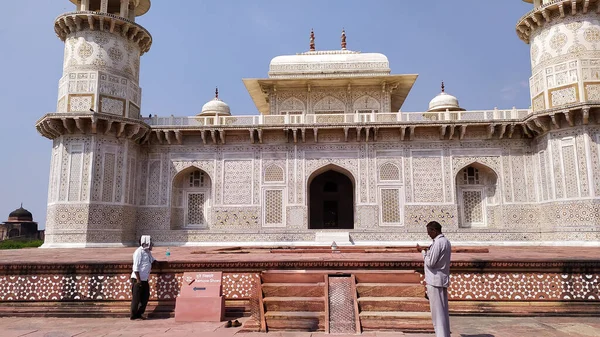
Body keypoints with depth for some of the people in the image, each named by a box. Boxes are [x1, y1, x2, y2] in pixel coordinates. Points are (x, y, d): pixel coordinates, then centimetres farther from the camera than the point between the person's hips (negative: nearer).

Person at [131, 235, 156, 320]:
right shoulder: (139, 251, -15)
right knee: (136, 298, 0)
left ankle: (139, 314, 22)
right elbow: (136, 267, -18)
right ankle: (133, 315, 11)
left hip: (144, 279, 9)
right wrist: (138, 280, -19)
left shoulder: (148, 252, 12)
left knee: (145, 297, 11)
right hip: (137, 279, -9)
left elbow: (152, 260, 30)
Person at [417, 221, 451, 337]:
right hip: (443, 279, 10)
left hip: (435, 281, -10)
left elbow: (430, 263, -20)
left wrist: (423, 251, -9)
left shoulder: (437, 243, -19)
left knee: (437, 312, -4)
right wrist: (428, 253, 13)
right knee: (443, 311, 15)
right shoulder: (446, 241, 12)